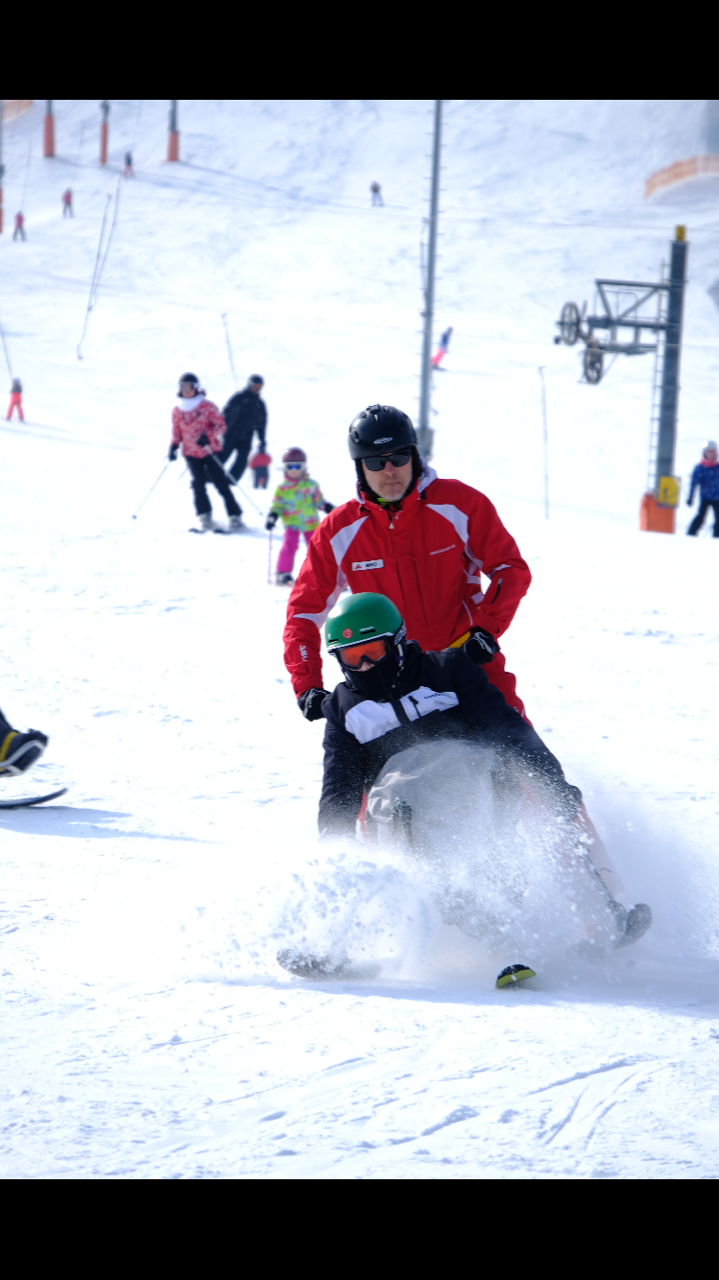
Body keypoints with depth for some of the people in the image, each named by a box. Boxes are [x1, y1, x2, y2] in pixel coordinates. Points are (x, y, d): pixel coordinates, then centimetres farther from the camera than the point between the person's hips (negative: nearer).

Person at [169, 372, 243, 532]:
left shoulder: (207, 406, -5)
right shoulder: (177, 410, 5)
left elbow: (220, 424, -6)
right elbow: (177, 432, 13)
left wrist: (207, 436, -22)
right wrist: (173, 446, -4)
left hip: (210, 450, -2)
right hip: (191, 453, 2)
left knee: (221, 483, -4)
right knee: (198, 483, -12)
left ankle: (235, 515, 2)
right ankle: (205, 516, 1)